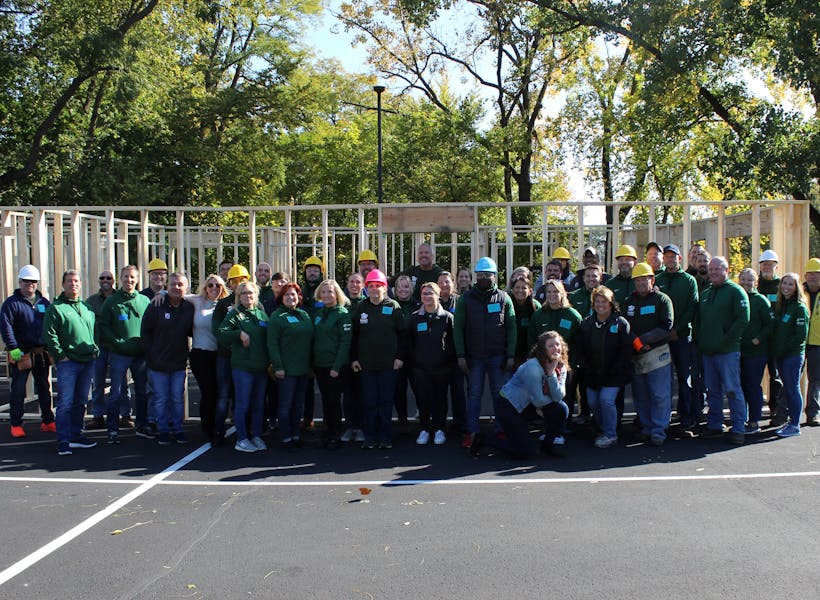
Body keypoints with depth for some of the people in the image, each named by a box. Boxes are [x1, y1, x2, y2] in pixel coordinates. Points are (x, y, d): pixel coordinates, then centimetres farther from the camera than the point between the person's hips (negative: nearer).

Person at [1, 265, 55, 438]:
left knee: (44, 388, 11)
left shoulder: (44, 302, 11)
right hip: (21, 354, -4)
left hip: (42, 353, 4)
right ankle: (16, 425, 10)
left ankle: (48, 421, 19)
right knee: (18, 389, 1)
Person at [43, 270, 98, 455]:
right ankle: (63, 442, -4)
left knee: (80, 402, 12)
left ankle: (76, 436, 21)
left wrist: (94, 350, 9)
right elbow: (49, 335, -8)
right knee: (65, 403, -7)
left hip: (87, 361, 6)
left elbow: (94, 330, 22)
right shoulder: (56, 307, -3)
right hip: (68, 362, -6)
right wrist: (60, 355, -12)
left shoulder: (86, 307, 16)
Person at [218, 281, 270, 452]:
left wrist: (270, 361, 11)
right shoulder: (235, 314, 0)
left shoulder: (262, 314, 14)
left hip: (261, 367, 5)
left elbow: (269, 337, 17)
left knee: (259, 404, 10)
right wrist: (239, 334, -19)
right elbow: (221, 334, -11)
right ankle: (241, 439, 9)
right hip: (242, 366, -5)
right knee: (243, 404, 0)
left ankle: (256, 436, 21)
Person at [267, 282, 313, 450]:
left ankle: (296, 435, 22)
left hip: (304, 369, 6)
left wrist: (311, 365, 15)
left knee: (298, 405, 13)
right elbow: (272, 343, -11)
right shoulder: (277, 316, -6)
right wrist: (277, 366, -17)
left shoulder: (304, 315, 14)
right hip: (286, 370, -6)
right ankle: (286, 438, 8)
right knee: (285, 405, 0)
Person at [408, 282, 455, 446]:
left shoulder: (447, 317, 1)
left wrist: (448, 358, -5)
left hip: (442, 367, -1)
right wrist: (413, 358, 3)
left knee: (440, 399, 6)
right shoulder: (414, 318, 6)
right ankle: (424, 430, 15)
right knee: (423, 399, 4)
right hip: (420, 368, 1)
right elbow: (408, 341, 10)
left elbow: (453, 341, 2)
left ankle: (439, 429, 17)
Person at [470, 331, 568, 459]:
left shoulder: (561, 367, -2)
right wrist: (551, 398, -3)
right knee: (527, 453, -10)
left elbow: (559, 397, -15)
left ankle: (549, 443, 10)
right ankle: (483, 440, 5)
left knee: (561, 408, -13)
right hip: (508, 407, -7)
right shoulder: (533, 367, -26)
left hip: (528, 406, 7)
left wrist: (551, 373, -25)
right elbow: (538, 401, -23)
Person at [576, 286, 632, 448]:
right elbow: (580, 350, 7)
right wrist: (587, 371, -5)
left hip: (614, 375, -4)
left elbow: (626, 350, -9)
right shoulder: (586, 323, 7)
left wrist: (612, 372, -14)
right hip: (592, 374, 5)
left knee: (606, 399, -18)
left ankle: (611, 435, -1)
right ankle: (603, 431, 23)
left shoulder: (621, 323, -5)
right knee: (592, 402, 1)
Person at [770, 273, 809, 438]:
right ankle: (791, 420, 20)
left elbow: (801, 335, -14)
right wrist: (775, 348, 5)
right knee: (787, 388, 12)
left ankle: (795, 426, 4)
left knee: (793, 388, -3)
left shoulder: (800, 308, -9)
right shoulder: (779, 306, 12)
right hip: (780, 354, 7)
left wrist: (785, 347, -13)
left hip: (794, 354, -7)